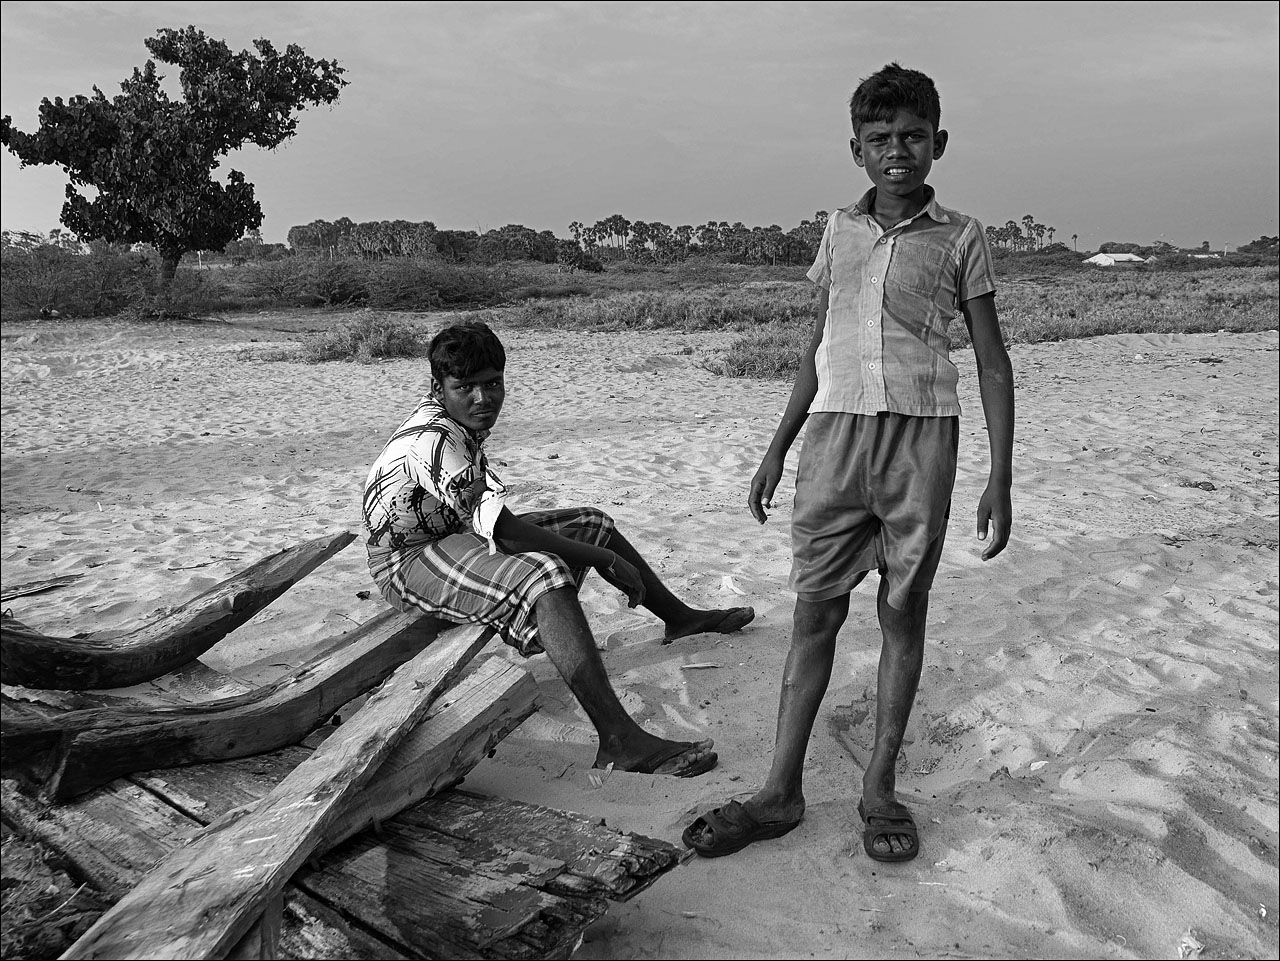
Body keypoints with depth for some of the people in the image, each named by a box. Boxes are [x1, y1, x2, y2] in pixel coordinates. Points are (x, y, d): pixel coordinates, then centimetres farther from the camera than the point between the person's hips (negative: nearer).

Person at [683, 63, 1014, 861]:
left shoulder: (960, 237, 4)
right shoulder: (840, 230, 12)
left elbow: (993, 363, 4)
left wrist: (1001, 478, -2)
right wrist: (778, 449, 14)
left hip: (920, 435, -2)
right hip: (834, 434, 2)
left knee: (904, 610, 5)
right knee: (814, 611, 3)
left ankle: (881, 785, 19)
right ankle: (781, 791, 11)